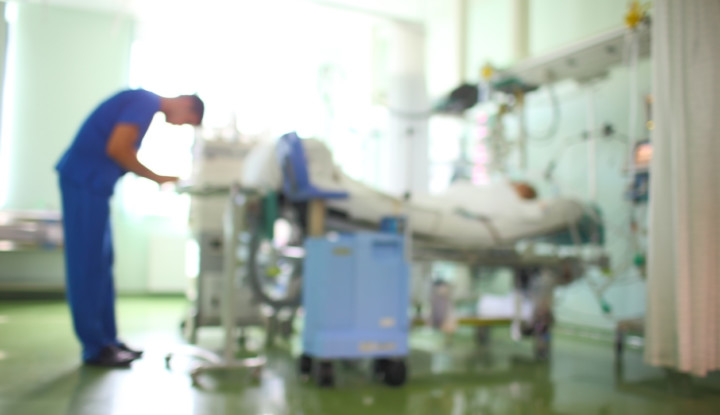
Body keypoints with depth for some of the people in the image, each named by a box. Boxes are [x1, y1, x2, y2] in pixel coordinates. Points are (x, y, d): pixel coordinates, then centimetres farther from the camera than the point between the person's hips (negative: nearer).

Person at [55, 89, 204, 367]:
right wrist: (157, 178, -10)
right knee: (87, 263, -5)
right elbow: (116, 149, -21)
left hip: (92, 182, 10)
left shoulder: (147, 104, 17)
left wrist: (159, 179, 8)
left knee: (101, 263, 10)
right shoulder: (146, 103, -12)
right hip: (84, 180, -10)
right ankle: (95, 347, 2)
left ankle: (107, 340, 16)